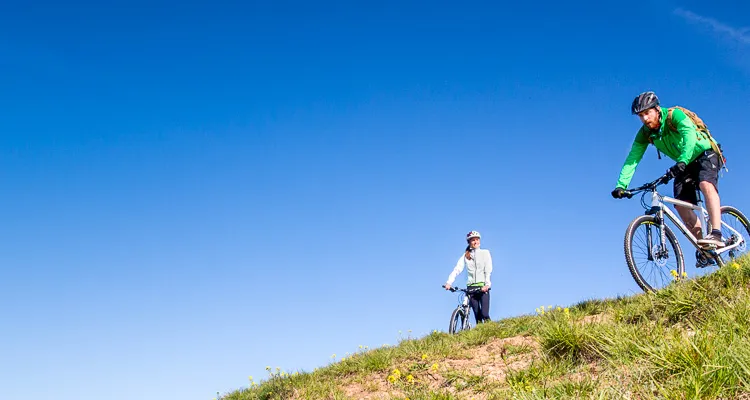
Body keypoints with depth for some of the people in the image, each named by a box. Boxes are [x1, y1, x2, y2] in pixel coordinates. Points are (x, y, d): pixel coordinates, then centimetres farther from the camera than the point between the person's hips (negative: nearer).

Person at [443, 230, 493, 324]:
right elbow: (457, 269, -1)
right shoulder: (465, 255, 11)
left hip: (483, 287, -2)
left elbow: (488, 270, -3)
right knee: (477, 316, -1)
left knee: (485, 314, -15)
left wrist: (487, 284, -17)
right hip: (471, 287, 2)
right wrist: (449, 283, -16)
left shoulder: (485, 252, 7)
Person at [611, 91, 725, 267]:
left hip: (705, 155, -6)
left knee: (706, 185, -33)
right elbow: (632, 160, -14)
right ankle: (704, 250, -6)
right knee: (681, 204, -11)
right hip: (685, 165, 6)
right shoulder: (644, 134, -9)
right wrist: (621, 185, -27)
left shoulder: (675, 115, -25)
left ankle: (716, 235, -43)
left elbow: (690, 137, -41)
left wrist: (681, 162, -58)